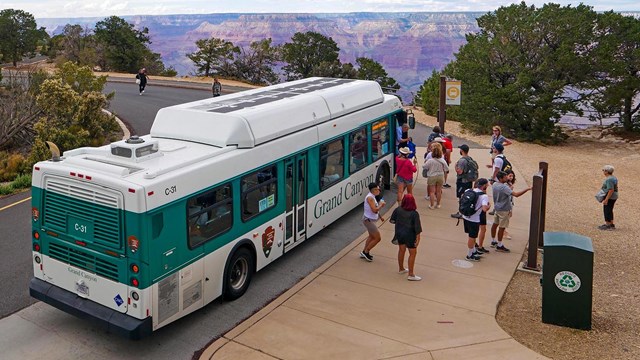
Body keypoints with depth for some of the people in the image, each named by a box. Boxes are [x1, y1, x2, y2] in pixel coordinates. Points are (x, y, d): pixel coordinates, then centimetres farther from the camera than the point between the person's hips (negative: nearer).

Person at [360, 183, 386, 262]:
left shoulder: (372, 197, 8)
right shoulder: (370, 198, -23)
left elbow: (375, 209, 20)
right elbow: (374, 210, -31)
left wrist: (380, 216, 14)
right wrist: (381, 204, -16)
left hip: (370, 220, 11)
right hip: (369, 220, -11)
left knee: (371, 236, 25)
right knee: (377, 238, -5)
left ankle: (364, 252, 36)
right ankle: (365, 252, 7)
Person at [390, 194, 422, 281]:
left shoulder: (398, 210, -10)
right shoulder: (414, 214, -21)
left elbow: (392, 220, 3)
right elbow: (417, 228, -19)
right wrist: (418, 238, -11)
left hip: (399, 233, 5)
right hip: (409, 235, -5)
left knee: (401, 250, 24)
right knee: (413, 253, 7)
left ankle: (401, 269, 41)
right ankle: (411, 274, 11)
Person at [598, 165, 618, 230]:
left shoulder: (609, 179, -21)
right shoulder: (614, 178, 11)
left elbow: (611, 190, -26)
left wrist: (606, 199, -24)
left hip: (609, 197, -10)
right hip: (614, 197, 10)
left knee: (607, 211, -2)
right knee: (609, 211, 18)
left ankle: (607, 225, 3)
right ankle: (611, 224, 26)